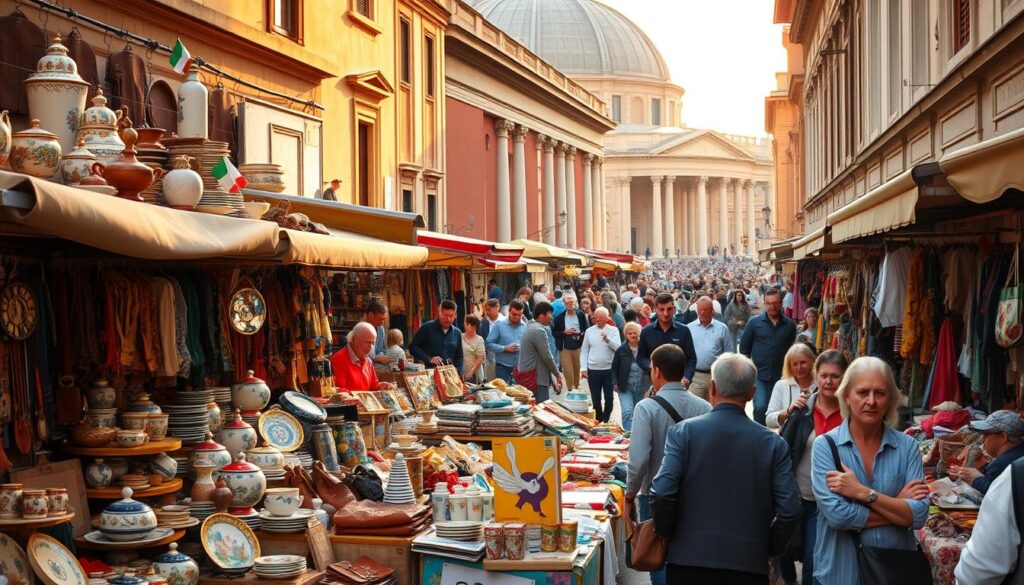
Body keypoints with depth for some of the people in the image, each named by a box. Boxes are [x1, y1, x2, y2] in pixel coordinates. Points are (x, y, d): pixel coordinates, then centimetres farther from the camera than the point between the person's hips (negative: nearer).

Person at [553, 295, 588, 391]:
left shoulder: (581, 315, -3)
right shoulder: (559, 317, -5)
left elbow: (587, 330, 1)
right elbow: (554, 332, 0)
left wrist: (580, 332, -17)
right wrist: (564, 332, -14)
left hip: (579, 347, 1)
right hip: (565, 348, -1)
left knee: (578, 370, 13)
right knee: (568, 372, -3)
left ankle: (577, 388, 28)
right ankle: (570, 390, 7)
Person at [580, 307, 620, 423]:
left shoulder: (613, 331, 0)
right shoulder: (589, 331, 5)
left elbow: (618, 347, -11)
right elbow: (584, 351, 6)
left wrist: (607, 339, -27)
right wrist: (583, 368, -1)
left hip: (609, 370, -1)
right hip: (593, 370, 1)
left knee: (609, 398, 4)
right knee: (596, 398, 7)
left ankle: (606, 420, 19)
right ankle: (598, 420, 22)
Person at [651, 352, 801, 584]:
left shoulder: (683, 432, -6)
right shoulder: (773, 444, -3)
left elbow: (663, 493, -14)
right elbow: (790, 510, -7)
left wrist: (665, 534, 3)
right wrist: (769, 549, 9)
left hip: (688, 559, -1)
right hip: (749, 565, 1)